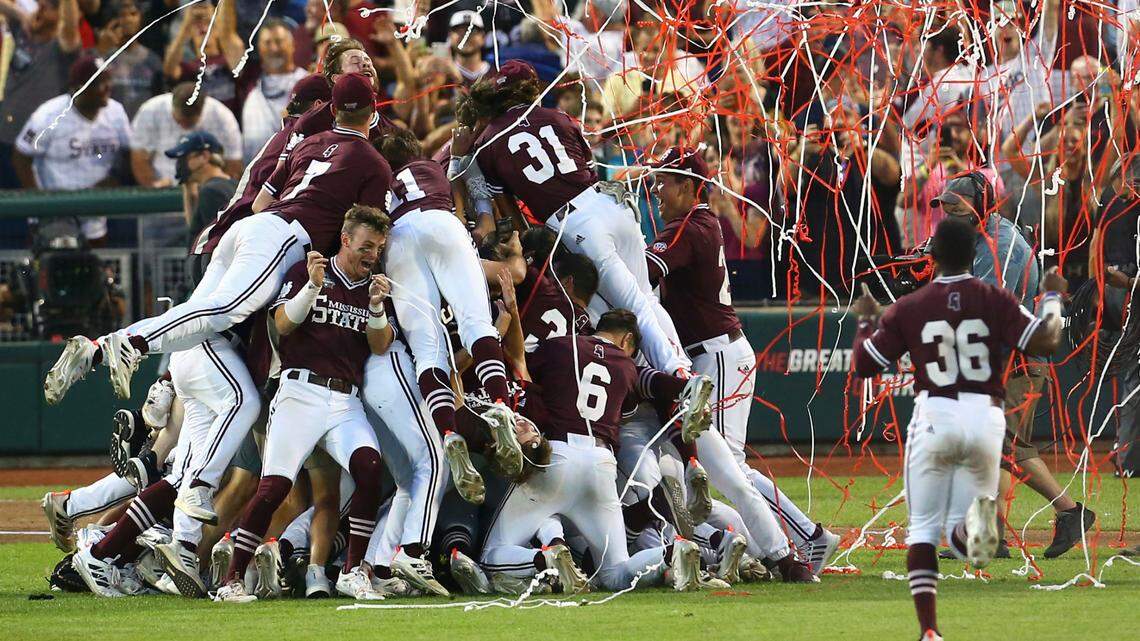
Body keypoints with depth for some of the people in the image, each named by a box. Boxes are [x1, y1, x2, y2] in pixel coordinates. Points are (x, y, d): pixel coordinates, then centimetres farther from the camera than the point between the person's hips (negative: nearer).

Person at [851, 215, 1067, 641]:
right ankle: (977, 523, -29)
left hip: (934, 417, -1)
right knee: (959, 535, 11)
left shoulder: (908, 309, 0)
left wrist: (865, 320, 23)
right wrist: (1052, 298, 8)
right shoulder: (995, 300, -2)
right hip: (985, 419, 1)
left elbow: (864, 365, 4)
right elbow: (1044, 342, -10)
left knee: (923, 527, 9)